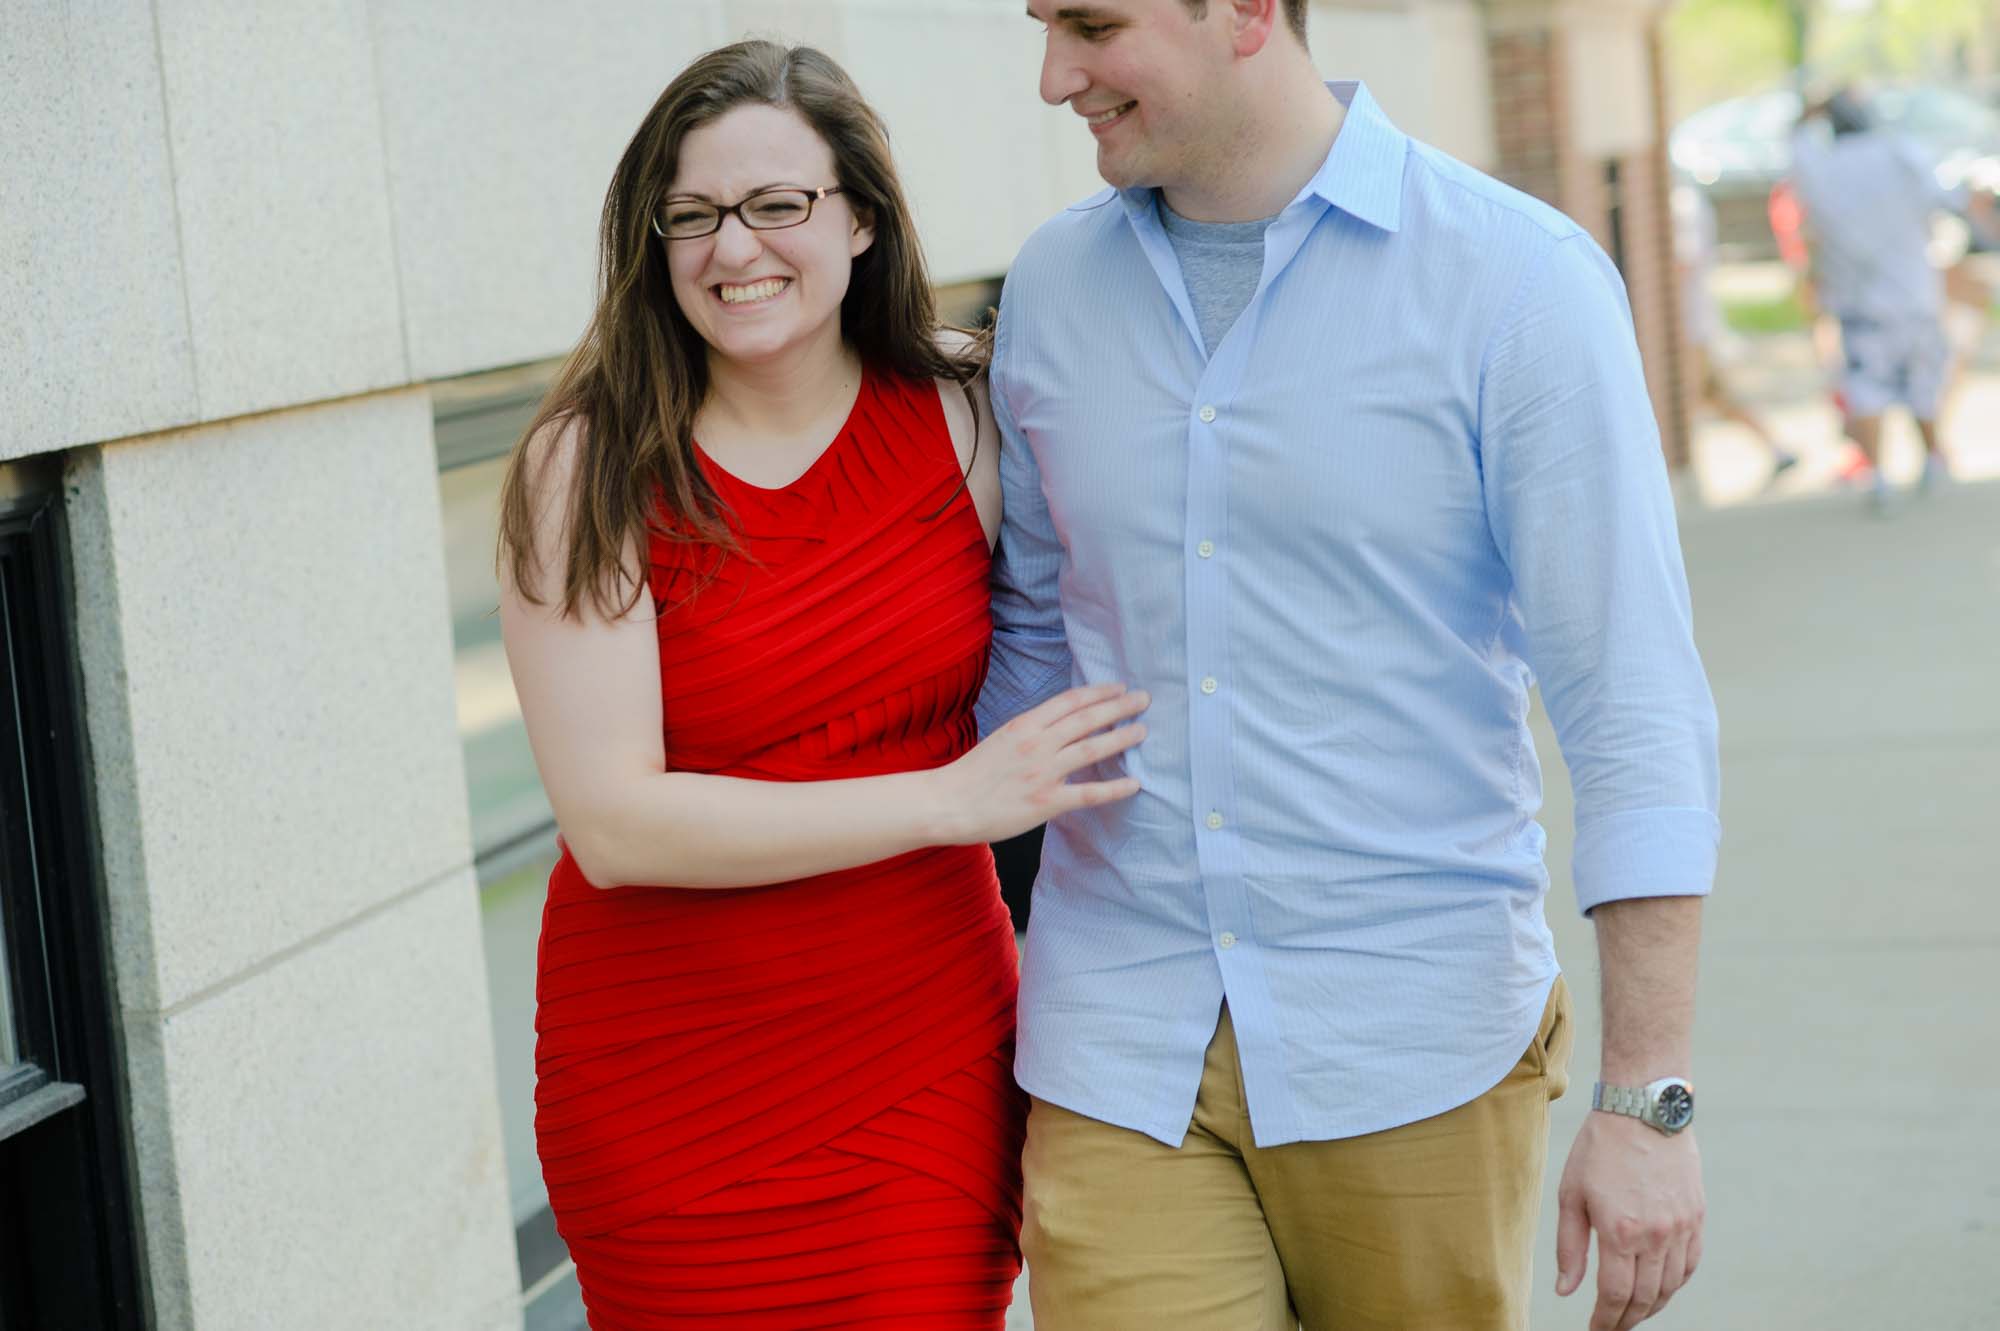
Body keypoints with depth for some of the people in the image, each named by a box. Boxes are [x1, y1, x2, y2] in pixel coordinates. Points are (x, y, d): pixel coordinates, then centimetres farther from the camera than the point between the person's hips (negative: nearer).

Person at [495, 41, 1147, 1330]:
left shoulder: (961, 423, -1)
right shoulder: (592, 469, -9)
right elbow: (615, 824, -16)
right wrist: (950, 799, -20)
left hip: (929, 1065, 2)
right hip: (673, 1097, -2)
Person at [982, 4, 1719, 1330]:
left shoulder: (1518, 277, -9)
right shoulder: (1053, 286, 5)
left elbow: (1634, 703, -11)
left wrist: (1648, 1100, -14)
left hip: (1414, 1051, -3)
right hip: (1120, 1042, 3)